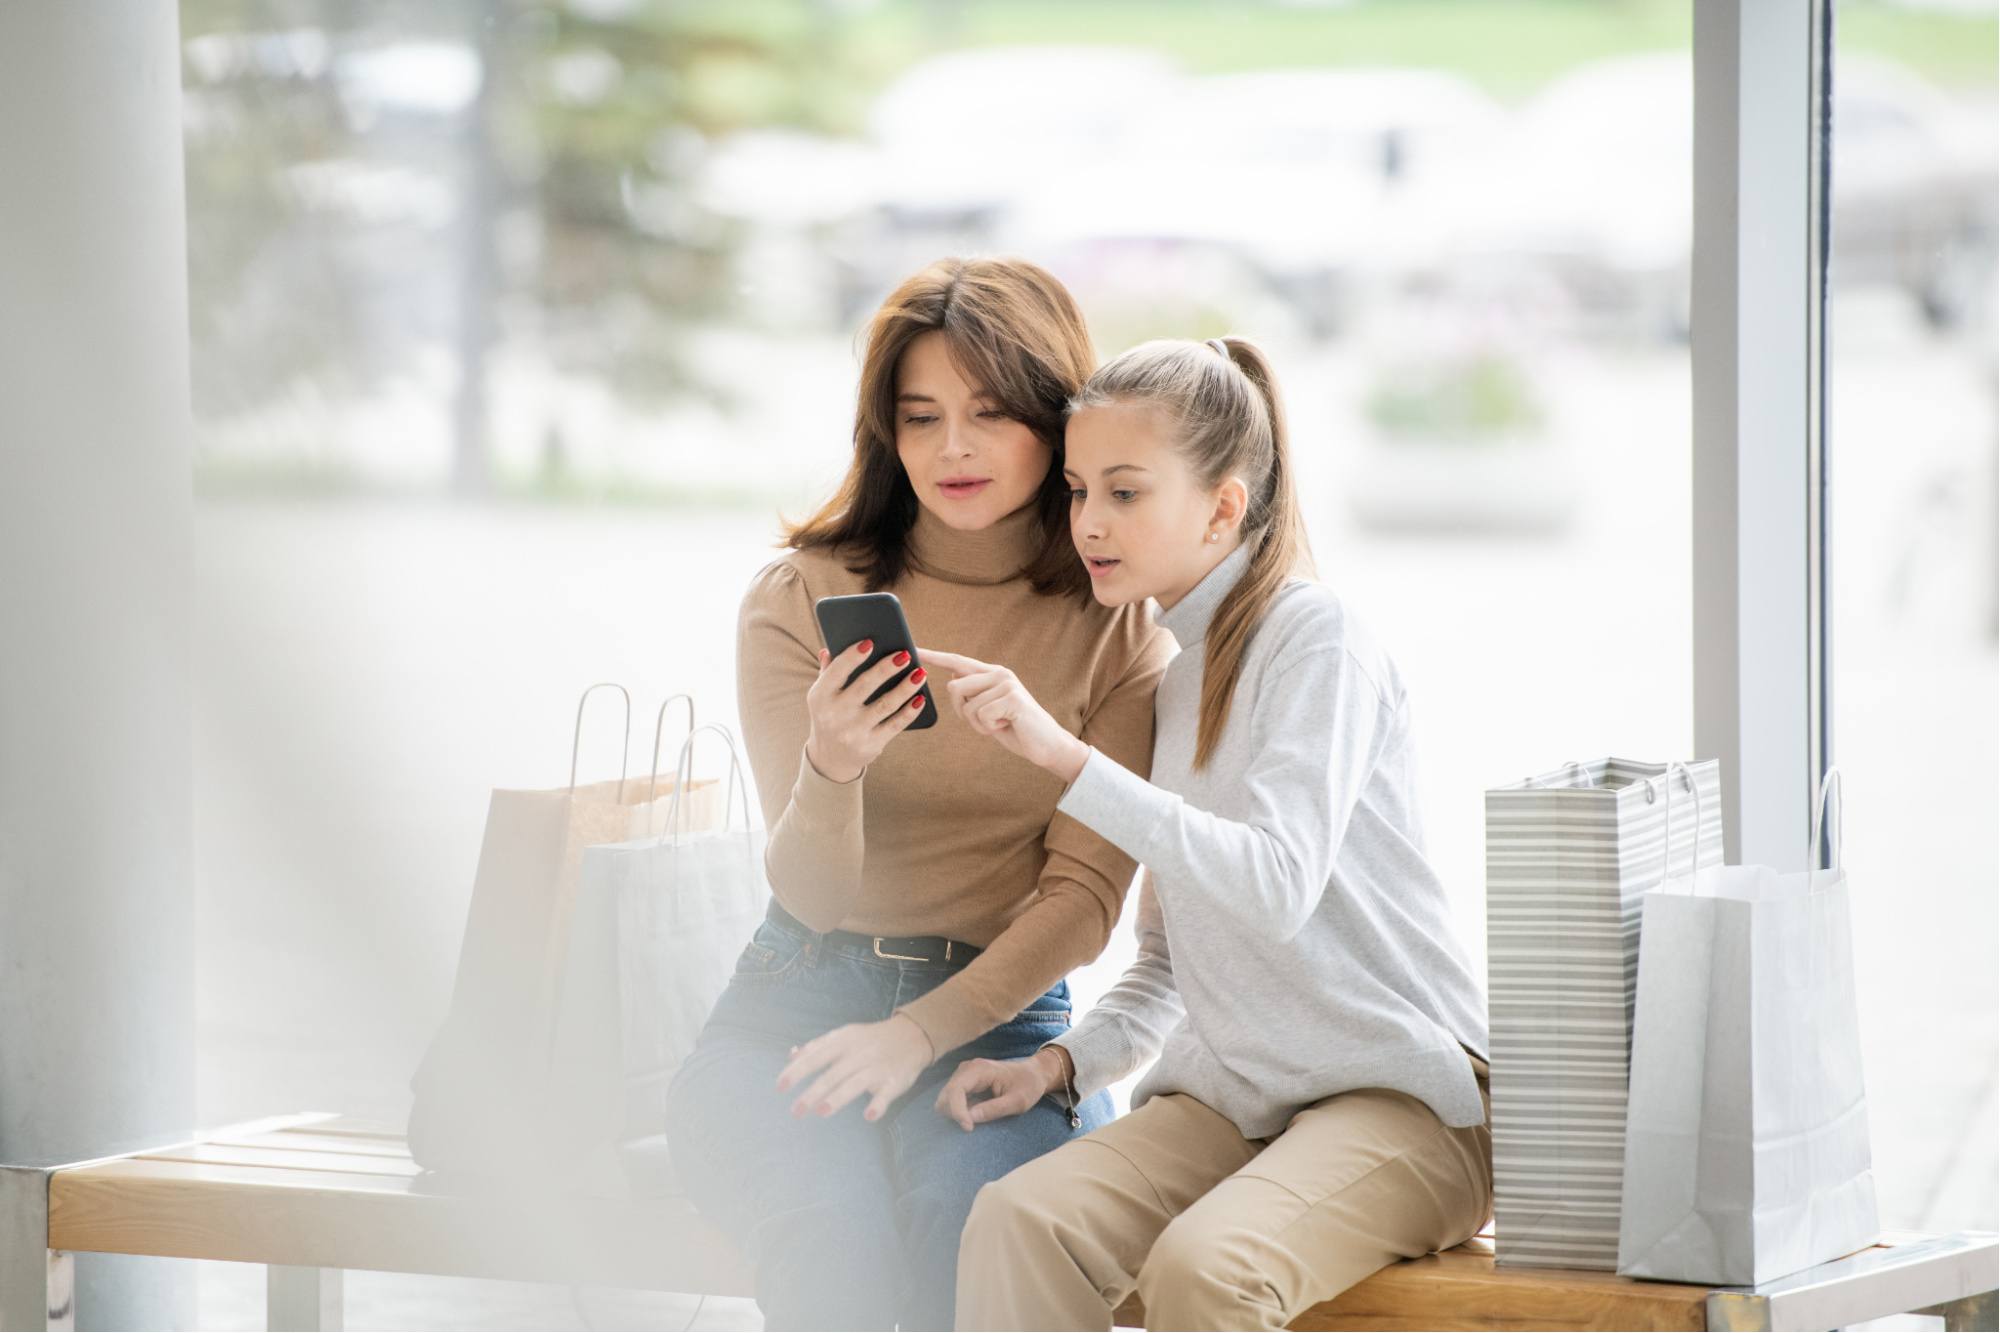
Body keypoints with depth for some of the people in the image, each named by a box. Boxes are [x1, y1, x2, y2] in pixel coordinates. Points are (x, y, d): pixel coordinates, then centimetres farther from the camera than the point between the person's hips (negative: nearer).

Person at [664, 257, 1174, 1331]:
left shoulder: (1122, 630, 3)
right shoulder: (799, 599, 3)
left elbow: (1084, 895, -2)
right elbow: (811, 890, -3)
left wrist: (922, 1031, -17)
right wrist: (831, 768, -26)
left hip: (996, 1011, 0)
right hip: (796, 1003, 0)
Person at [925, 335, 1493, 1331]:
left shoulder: (1314, 635, -8)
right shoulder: (1158, 668, 15)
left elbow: (1276, 887, -25)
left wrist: (1065, 756, -29)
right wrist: (1061, 1063, 3)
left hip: (1398, 1092, -6)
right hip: (1231, 1094, 6)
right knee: (1017, 1221, -23)